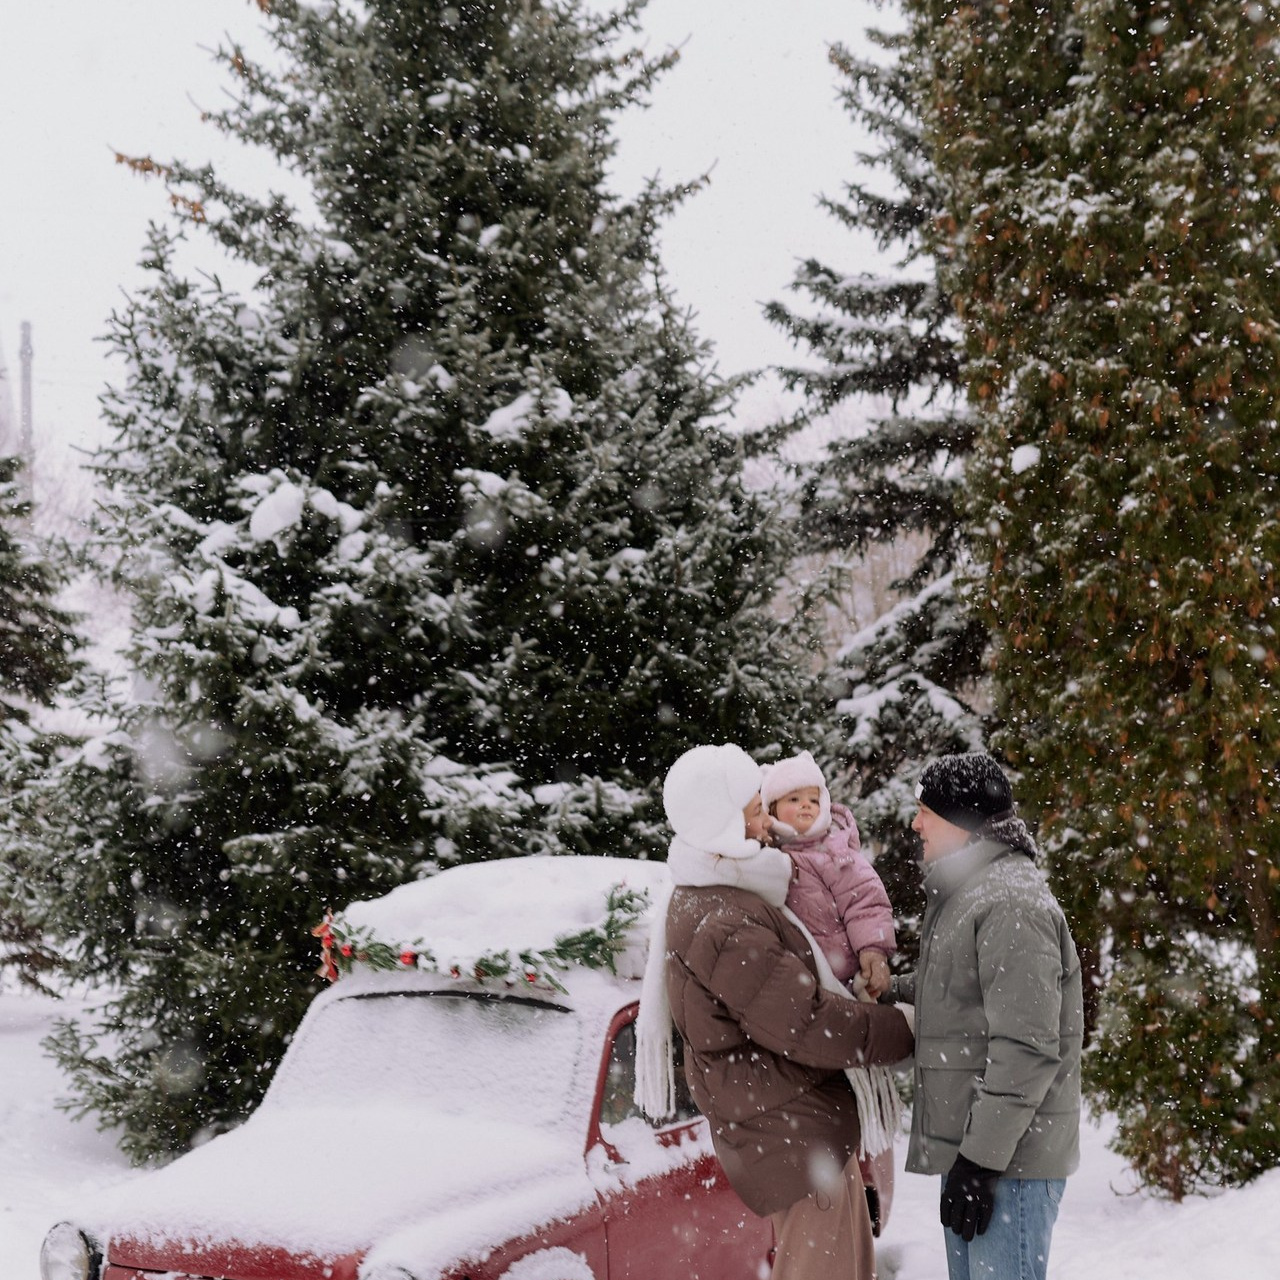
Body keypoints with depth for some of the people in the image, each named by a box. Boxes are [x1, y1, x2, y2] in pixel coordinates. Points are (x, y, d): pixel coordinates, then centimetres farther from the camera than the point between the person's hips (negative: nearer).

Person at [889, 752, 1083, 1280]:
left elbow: (1026, 1049, -23)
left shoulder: (1012, 904, -18)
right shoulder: (967, 892, 15)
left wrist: (981, 1158, -22)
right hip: (970, 1144, 10)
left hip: (1007, 1157, -10)